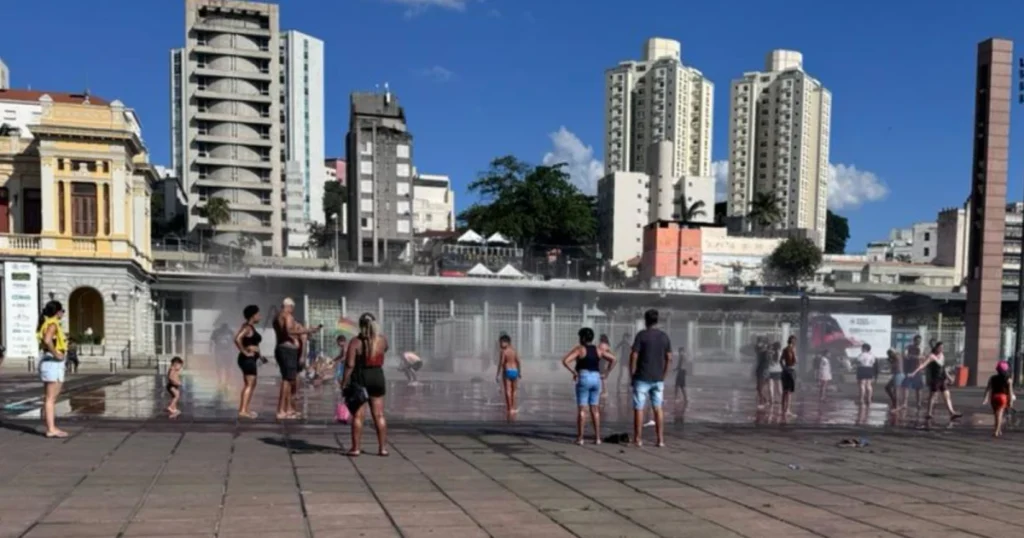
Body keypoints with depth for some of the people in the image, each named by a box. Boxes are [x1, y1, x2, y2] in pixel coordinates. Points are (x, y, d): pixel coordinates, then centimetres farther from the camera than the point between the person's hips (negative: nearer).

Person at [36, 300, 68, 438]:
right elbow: (47, 340, -32)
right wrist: (56, 354, -23)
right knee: (51, 398, -9)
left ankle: (51, 427, 19)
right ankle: (51, 430, -8)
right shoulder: (52, 324, -14)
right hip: (53, 362, -10)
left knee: (50, 397, 13)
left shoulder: (47, 323, 16)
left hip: (50, 363, 10)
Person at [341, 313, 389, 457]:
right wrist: (375, 331, 28)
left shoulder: (356, 342, -10)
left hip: (360, 379, -3)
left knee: (358, 416, 3)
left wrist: (344, 383, -8)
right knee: (379, 415, 8)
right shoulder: (382, 340, 1)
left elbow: (350, 365, -14)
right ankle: (383, 448, 11)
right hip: (377, 377, 3)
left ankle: (356, 448, 5)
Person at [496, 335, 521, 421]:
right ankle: (513, 408, 23)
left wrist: (498, 375, -9)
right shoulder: (514, 351, 6)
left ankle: (509, 409, -5)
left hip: (507, 372, -5)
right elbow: (518, 362, 5)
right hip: (515, 371, 5)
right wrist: (520, 372, 14)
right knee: (514, 390, 17)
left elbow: (501, 363, -13)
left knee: (508, 391, -3)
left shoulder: (504, 352, -8)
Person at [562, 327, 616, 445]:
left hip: (583, 378, -4)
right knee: (594, 409, 11)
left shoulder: (579, 349, -4)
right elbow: (613, 359, 11)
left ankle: (580, 438, -1)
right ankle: (597, 437, 8)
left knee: (581, 409, -1)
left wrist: (574, 372, -8)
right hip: (596, 379, 5)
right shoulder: (598, 350, 10)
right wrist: (606, 372, 8)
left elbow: (565, 361, -15)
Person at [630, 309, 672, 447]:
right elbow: (669, 359, 7)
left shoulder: (642, 335, -8)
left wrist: (632, 374, -2)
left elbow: (634, 356, -11)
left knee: (639, 408, 2)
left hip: (642, 378, -4)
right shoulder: (664, 337, 6)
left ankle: (637, 439, 3)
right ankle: (660, 439, 9)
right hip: (658, 379, 4)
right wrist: (663, 375, 15)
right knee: (658, 408, 10)